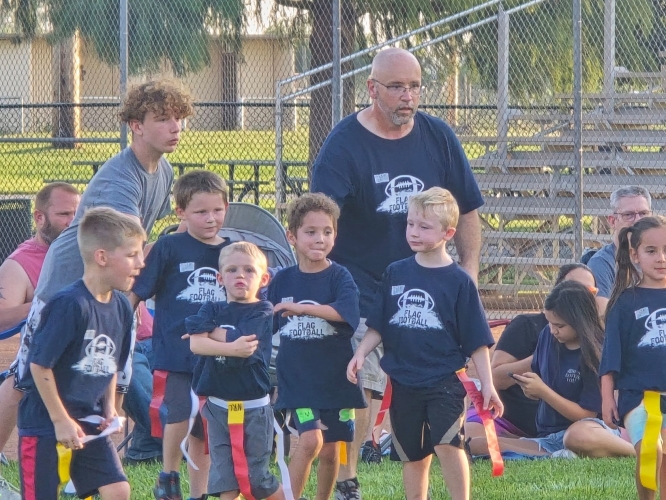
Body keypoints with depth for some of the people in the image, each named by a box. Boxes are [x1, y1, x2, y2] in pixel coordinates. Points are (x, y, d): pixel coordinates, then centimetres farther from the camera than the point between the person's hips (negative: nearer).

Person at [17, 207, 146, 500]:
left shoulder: (121, 306, 1)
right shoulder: (69, 305, -23)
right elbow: (40, 364, -20)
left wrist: (109, 407, 5)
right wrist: (61, 420, -16)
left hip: (89, 421, 7)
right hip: (44, 421, -7)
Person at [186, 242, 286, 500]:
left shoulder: (263, 312, -5)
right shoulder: (212, 309, 5)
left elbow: (249, 347, -21)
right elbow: (196, 344, -12)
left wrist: (211, 332, -9)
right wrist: (232, 348, -26)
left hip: (254, 408, -3)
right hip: (218, 406, 3)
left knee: (256, 478, 3)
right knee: (225, 479, 3)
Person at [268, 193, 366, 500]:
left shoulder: (339, 277, -5)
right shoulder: (283, 280, 3)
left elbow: (344, 311, -25)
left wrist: (302, 308, -35)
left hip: (335, 379, 0)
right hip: (297, 379, 0)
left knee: (330, 450, 9)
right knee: (310, 439, -18)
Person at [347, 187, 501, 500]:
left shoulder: (458, 281, -4)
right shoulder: (396, 274, 5)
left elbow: (477, 340, -1)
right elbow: (378, 326, 12)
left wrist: (487, 384, -4)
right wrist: (361, 354, -3)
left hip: (444, 382, -4)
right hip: (403, 383, 4)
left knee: (448, 445, -20)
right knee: (412, 456, 11)